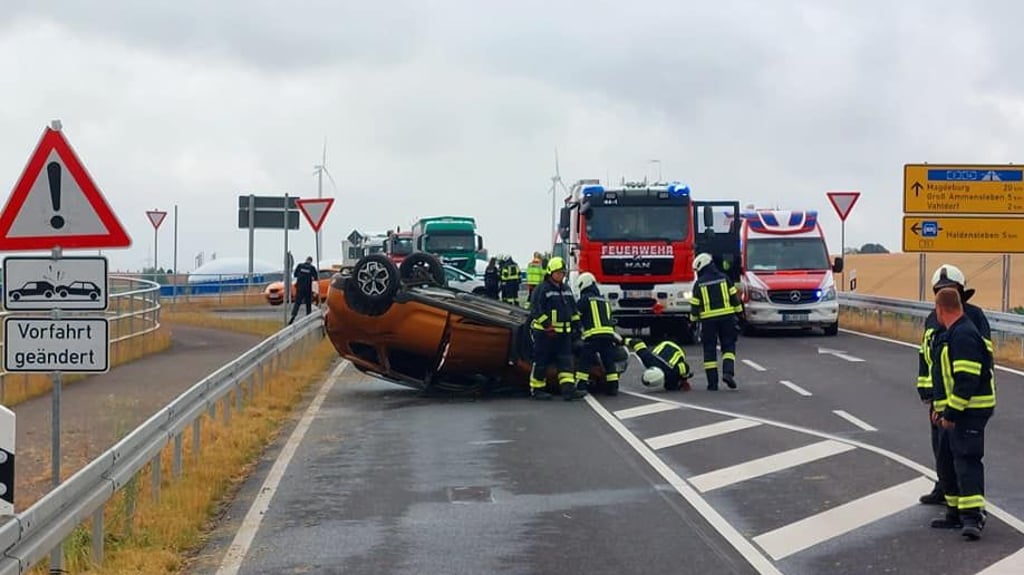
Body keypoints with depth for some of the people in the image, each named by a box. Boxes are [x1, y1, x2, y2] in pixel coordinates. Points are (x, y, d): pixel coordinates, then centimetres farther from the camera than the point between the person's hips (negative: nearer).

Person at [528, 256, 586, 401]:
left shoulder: (566, 290, 15)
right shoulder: (542, 289, -8)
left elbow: (573, 309, 24)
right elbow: (537, 310, -15)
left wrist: (576, 324, 17)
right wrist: (547, 325, -21)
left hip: (563, 333, 7)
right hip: (544, 333, -7)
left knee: (566, 361, -4)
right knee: (541, 362, 0)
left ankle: (568, 389, -10)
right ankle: (536, 390, 9)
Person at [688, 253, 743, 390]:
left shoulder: (699, 284, 0)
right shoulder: (724, 278, 3)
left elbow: (695, 305, 2)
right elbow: (734, 298, 3)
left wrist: (693, 320, 15)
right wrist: (739, 313, 13)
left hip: (708, 319, -1)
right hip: (727, 317, 1)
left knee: (709, 350, 6)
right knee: (728, 346, 9)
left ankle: (712, 382, 3)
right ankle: (728, 372, -14)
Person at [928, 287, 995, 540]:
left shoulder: (963, 336, -19)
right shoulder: (951, 335, 16)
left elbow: (967, 379, -25)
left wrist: (951, 412, -22)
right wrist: (939, 407, 24)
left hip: (969, 412, -11)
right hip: (952, 412, 11)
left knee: (966, 461, -15)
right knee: (946, 462, 14)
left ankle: (973, 516, -19)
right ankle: (956, 513, 22)